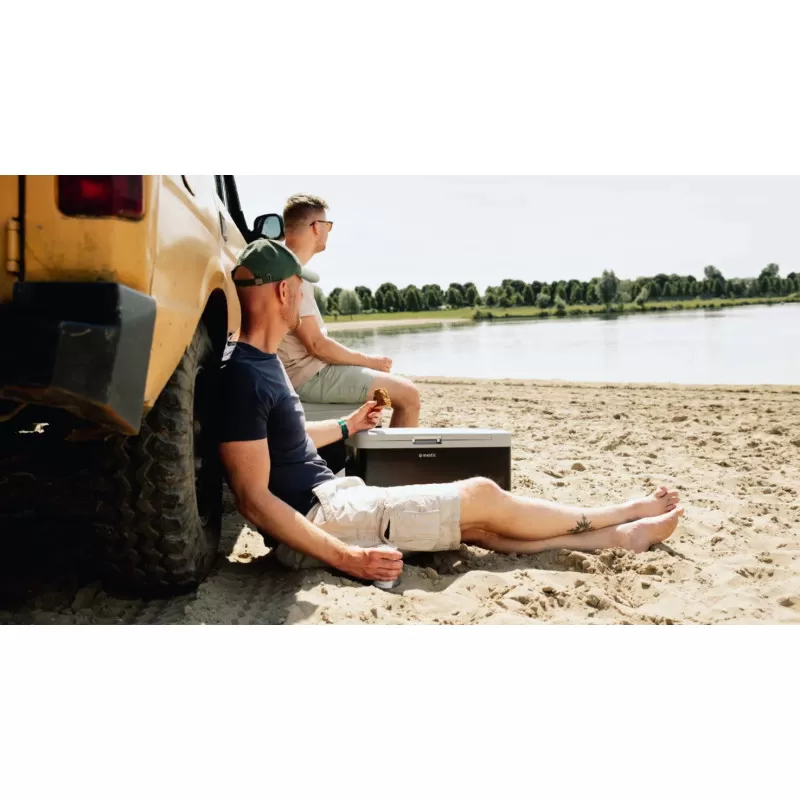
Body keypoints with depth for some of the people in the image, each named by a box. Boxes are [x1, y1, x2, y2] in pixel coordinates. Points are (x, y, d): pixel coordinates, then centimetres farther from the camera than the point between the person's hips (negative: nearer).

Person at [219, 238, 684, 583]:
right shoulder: (244, 377, -21)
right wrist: (345, 557, -26)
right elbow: (254, 499, -24)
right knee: (482, 497, -2)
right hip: (314, 521, -10)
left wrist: (346, 427, 41)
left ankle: (618, 537, 17)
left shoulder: (263, 361, 10)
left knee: (476, 525, 8)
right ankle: (623, 517, 16)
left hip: (330, 496, 10)